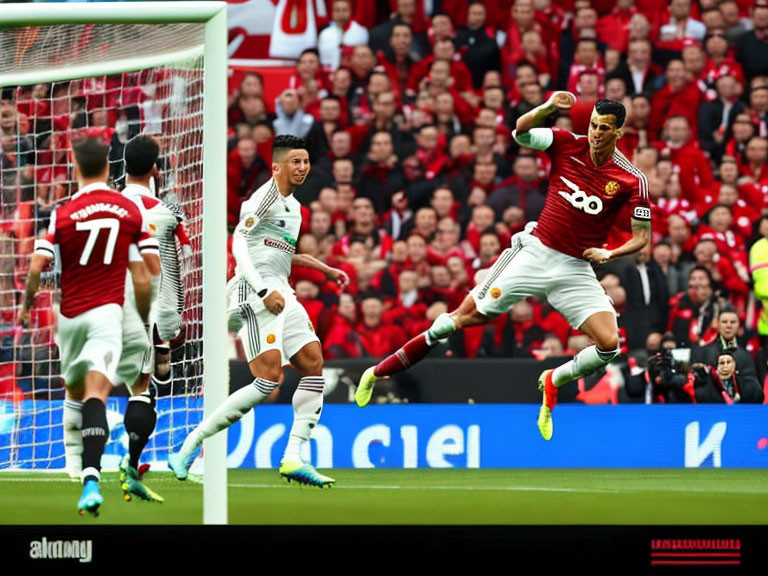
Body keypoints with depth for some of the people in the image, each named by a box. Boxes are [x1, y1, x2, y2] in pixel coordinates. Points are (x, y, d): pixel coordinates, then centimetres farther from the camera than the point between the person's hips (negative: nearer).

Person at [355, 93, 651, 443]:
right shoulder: (568, 144, -4)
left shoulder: (632, 180, -7)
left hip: (576, 269, 1)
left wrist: (609, 253, -18)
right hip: (536, 253, -1)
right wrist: (547, 108, -36)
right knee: (469, 315, -5)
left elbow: (642, 236, -1)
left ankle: (553, 382, 13)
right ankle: (380, 371, 6)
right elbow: (521, 131, -17)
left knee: (609, 345, -17)